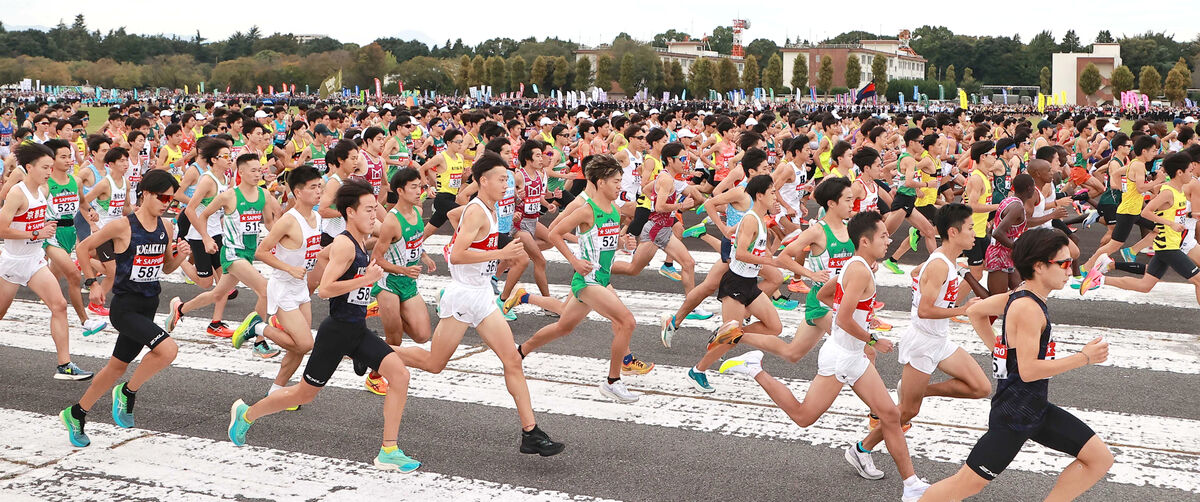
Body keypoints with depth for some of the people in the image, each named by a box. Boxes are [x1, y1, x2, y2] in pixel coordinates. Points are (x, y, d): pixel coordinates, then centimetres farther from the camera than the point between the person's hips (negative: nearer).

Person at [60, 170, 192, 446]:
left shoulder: (167, 227, 3)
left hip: (148, 306, 7)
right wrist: (93, 284, -4)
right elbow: (83, 248, -3)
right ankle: (128, 392, -2)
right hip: (125, 307, -7)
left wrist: (180, 256, -6)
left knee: (118, 366, 17)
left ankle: (76, 413, 35)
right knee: (168, 349, -25)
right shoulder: (122, 226, -14)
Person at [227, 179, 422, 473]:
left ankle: (389, 452, -6)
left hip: (358, 330, 8)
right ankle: (246, 414, 31)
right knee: (305, 393, 6)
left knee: (399, 374, -9)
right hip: (337, 330, -8)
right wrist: (365, 280, -25)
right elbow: (324, 289, -24)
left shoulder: (360, 243, 10)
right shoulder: (343, 244, -17)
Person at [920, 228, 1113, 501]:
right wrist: (1084, 357, -20)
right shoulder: (1028, 308, -21)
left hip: (1037, 409, 10)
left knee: (1100, 459, 8)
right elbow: (1028, 370, -26)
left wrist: (1001, 348, 19)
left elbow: (975, 312, 20)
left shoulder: (1019, 297, 6)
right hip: (1015, 415, -10)